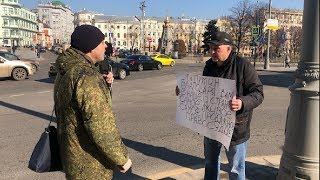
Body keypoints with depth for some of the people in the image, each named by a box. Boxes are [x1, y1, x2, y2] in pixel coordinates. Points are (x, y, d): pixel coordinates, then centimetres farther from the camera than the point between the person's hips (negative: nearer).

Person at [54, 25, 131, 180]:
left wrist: (102, 82, -1)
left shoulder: (65, 72, 6)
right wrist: (122, 158, -17)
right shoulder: (86, 77, -25)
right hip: (89, 164, -9)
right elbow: (101, 127, -28)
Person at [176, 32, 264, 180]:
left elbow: (258, 93, -18)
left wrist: (243, 103, -37)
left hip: (235, 127, -6)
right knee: (210, 162, 24)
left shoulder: (243, 66, -16)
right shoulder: (209, 65, 4)